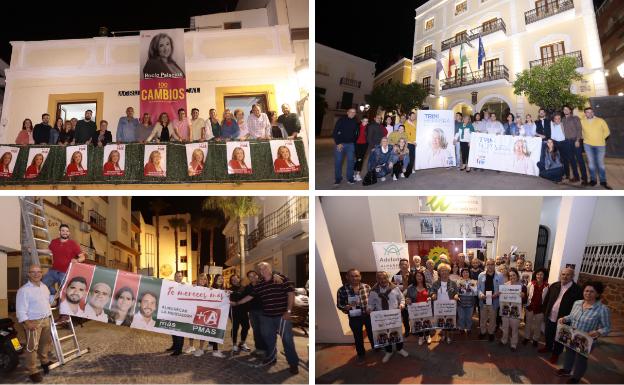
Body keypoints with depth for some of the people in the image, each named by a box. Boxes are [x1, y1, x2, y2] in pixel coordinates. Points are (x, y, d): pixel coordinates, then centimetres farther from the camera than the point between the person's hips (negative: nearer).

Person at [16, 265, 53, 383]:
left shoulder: (44, 287, 10)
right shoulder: (23, 290, -16)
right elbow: (20, 310, -19)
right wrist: (27, 323, -25)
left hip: (46, 320, 8)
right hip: (33, 322, -8)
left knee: (45, 342, 20)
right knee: (32, 346, -6)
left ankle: (44, 361, 40)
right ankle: (32, 371, 1)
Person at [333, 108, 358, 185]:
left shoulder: (355, 122, 7)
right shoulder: (341, 120, -3)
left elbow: (356, 134, 13)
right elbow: (335, 132, -6)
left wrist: (354, 142, 2)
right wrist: (338, 143, -13)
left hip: (351, 144, 3)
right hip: (340, 144, -3)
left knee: (351, 161, 2)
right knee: (338, 161, 0)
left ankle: (350, 178, 12)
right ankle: (338, 178, 10)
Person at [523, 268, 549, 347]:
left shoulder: (547, 286, -15)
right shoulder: (531, 283, -9)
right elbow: (526, 294, 0)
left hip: (540, 308, -1)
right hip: (530, 306, 2)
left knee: (538, 325, 16)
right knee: (528, 323, 18)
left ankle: (535, 339, 34)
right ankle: (527, 337, 36)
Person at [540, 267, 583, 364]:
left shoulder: (577, 290, -17)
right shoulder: (554, 286, -2)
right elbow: (546, 300, 8)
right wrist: (545, 312, 7)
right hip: (550, 318, 4)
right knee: (548, 335, 24)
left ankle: (555, 354, 36)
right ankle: (548, 347, 49)